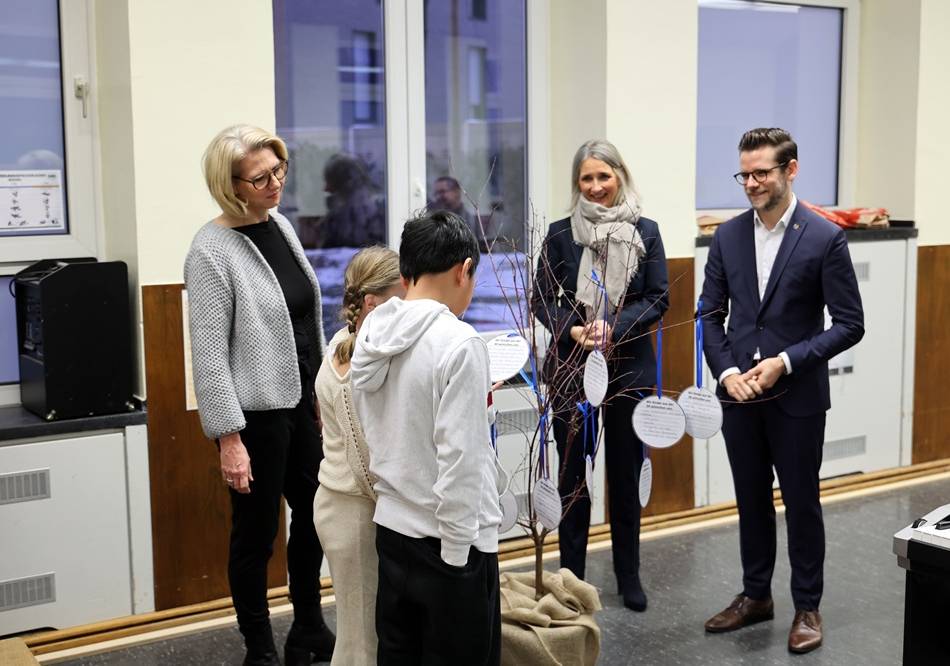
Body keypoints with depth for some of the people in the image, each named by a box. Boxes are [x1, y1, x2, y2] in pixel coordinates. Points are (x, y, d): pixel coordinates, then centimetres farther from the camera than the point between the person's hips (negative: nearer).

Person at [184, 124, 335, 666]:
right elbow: (209, 353, -17)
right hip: (255, 413, -7)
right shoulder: (213, 250, -16)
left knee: (314, 516, 18)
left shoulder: (281, 225, 6)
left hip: (300, 401, 8)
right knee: (257, 533, 7)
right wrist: (229, 437, -19)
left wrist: (321, 393, 15)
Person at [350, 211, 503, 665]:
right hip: (451, 538, -7)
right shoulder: (458, 343, -19)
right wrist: (458, 556, -14)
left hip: (392, 528, 7)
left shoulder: (372, 336, 2)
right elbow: (459, 461, -21)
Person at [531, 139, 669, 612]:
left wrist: (614, 327, -15)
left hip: (629, 368, 1)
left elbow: (659, 299, -1)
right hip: (571, 367, 0)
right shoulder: (561, 234, 0)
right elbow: (542, 301, 1)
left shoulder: (645, 232, 2)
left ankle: (629, 576, 24)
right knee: (573, 473, 5)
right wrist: (573, 330, -16)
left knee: (626, 474, 9)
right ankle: (571, 574, 17)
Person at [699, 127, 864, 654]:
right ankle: (755, 596, 31)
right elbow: (711, 314, 7)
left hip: (798, 396, -4)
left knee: (801, 503, 8)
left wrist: (786, 362, -17)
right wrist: (727, 371, -8)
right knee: (751, 500, 15)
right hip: (739, 394, 4)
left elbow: (849, 324, -9)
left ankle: (807, 607, 23)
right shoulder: (727, 236, 3)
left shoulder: (825, 238, -9)